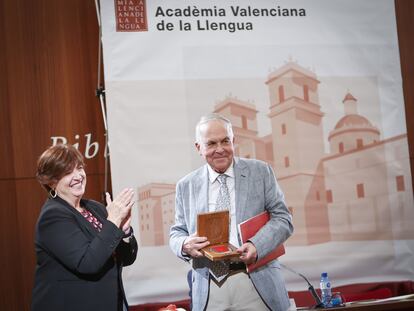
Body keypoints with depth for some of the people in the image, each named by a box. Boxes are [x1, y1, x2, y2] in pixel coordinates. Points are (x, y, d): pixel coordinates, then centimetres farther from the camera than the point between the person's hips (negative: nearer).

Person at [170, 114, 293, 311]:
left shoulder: (260, 172, 4)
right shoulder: (186, 186, 9)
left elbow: (282, 218, 1)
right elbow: (177, 233, 13)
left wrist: (256, 245, -18)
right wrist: (185, 245, -12)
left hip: (257, 284, -1)